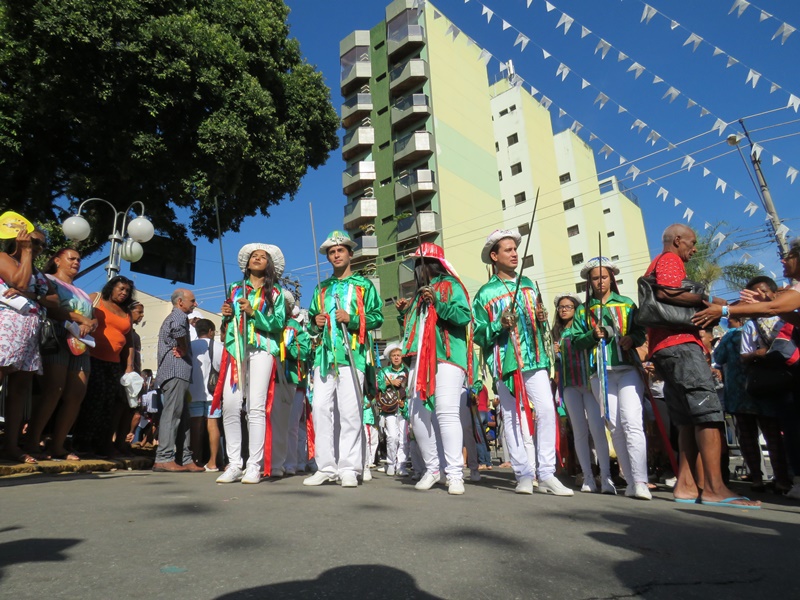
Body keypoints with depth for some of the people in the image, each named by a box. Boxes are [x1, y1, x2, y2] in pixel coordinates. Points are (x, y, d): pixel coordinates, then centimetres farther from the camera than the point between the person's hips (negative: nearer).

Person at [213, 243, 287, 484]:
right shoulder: (235, 289, 23)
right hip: (235, 349, 3)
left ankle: (255, 466, -6)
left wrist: (253, 312, -11)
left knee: (256, 406, -10)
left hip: (261, 349, -3)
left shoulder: (275, 293, 14)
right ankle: (234, 464, 1)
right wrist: (227, 315, 3)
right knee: (230, 405, -8)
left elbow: (278, 324, 1)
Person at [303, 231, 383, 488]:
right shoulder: (322, 288, 24)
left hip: (351, 355, -4)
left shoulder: (364, 284, 11)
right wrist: (315, 323, 4)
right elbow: (311, 323, 27)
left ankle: (349, 468, 1)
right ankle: (326, 467, 6)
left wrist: (352, 318, -12)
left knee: (349, 411, -6)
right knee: (321, 408, -2)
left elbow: (377, 317, 2)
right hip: (324, 355, 4)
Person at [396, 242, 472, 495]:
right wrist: (404, 313, 13)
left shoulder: (450, 286, 5)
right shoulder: (418, 294, 25)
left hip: (446, 359, -7)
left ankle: (455, 474, -10)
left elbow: (464, 316, -11)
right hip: (420, 362, 8)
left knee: (446, 413, -15)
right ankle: (432, 469, 15)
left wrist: (438, 302, -19)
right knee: (418, 416, 4)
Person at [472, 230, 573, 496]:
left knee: (547, 410, -8)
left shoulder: (528, 285, 16)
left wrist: (541, 320, 2)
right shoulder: (485, 293, 3)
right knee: (512, 417, 0)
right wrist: (499, 324, -16)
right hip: (506, 362, -3)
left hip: (534, 358, 3)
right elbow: (479, 335, 0)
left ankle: (546, 474, 2)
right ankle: (524, 474, 10)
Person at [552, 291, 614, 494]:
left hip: (589, 382, -3)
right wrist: (555, 354, -2)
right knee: (579, 431, 4)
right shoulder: (557, 333, 15)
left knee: (597, 428, -12)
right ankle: (588, 477, 9)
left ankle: (606, 477, -7)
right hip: (569, 385, 3)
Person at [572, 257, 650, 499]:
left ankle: (640, 481, -15)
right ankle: (631, 482, 7)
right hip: (600, 373, 2)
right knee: (615, 427, 1)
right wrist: (593, 335, -10)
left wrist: (632, 338, -12)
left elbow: (641, 332, 10)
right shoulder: (583, 311, 16)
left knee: (632, 423, -14)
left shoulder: (627, 304, 14)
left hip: (628, 369, -2)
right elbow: (577, 341, 9)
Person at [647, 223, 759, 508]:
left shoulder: (657, 264, 30)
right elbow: (665, 292, -20)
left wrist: (700, 306, 20)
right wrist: (707, 300, -12)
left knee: (690, 419, 6)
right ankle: (714, 488, -17)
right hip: (679, 344, -10)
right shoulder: (670, 260, 0)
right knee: (708, 412, -14)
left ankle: (687, 485, 3)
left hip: (665, 348, 10)